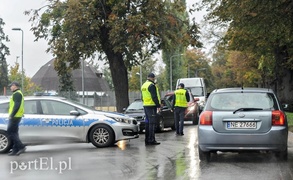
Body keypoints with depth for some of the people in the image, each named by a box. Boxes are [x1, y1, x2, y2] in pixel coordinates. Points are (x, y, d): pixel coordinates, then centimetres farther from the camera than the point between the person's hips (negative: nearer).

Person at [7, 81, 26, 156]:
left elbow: (17, 105, -22)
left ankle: (21, 147, -12)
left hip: (15, 116, -10)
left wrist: (12, 115, -22)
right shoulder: (18, 94, 21)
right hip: (16, 117, 10)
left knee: (10, 132, -9)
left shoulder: (16, 94, -12)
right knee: (14, 133, 11)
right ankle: (15, 150, 12)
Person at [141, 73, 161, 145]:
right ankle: (151, 140, -9)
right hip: (151, 106, -9)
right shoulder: (151, 85, -13)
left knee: (147, 122, 12)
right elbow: (154, 97, -18)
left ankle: (147, 140, 15)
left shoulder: (143, 85, 17)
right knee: (152, 123, -7)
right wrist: (158, 105, -13)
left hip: (145, 106, 9)